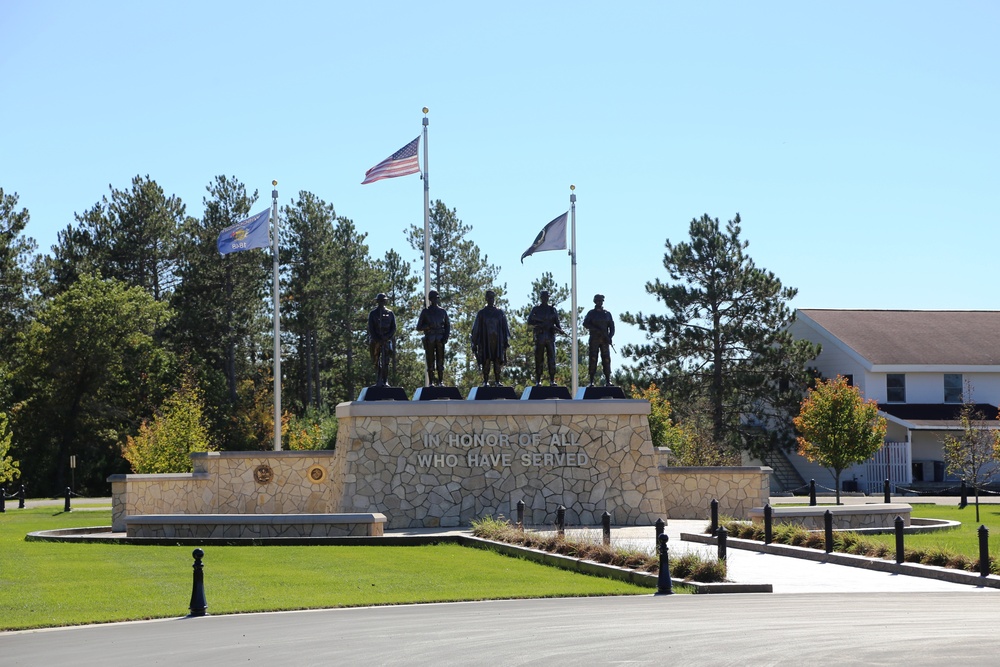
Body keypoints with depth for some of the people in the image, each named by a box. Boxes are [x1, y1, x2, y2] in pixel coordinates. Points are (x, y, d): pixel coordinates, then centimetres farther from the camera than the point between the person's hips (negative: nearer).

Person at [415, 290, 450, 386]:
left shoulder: (443, 312, 13)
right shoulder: (425, 312, 7)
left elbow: (448, 326, 14)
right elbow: (419, 327, 5)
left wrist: (446, 337, -2)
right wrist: (428, 326, -13)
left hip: (440, 340, 1)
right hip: (429, 340, -1)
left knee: (440, 361, -3)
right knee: (430, 362, -3)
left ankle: (441, 382, -2)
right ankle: (431, 382, -2)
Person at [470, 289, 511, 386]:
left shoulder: (500, 313, 12)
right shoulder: (481, 313, 9)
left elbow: (505, 328, 13)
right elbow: (476, 329, 9)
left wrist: (506, 341, 5)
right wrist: (474, 344, 4)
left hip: (498, 341, 1)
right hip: (485, 341, -1)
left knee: (498, 361, -3)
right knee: (486, 361, -7)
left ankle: (497, 381, 1)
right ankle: (485, 381, -4)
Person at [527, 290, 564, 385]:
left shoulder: (552, 310, 14)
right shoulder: (536, 309, 7)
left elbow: (557, 323, 12)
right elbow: (529, 322, 0)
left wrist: (560, 330, -8)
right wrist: (540, 324, -14)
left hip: (550, 337, 2)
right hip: (539, 337, -1)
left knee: (552, 359, -5)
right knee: (538, 360, -1)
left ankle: (552, 380, -3)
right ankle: (538, 380, 3)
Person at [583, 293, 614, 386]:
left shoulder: (607, 314, 10)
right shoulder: (591, 313, 5)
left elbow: (612, 327, 7)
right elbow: (585, 324, -8)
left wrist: (610, 337, -10)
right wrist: (597, 330, -20)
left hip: (604, 340, 2)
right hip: (594, 339, -2)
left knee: (606, 359, -4)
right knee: (593, 359, -6)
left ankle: (608, 381, -3)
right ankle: (591, 381, -5)